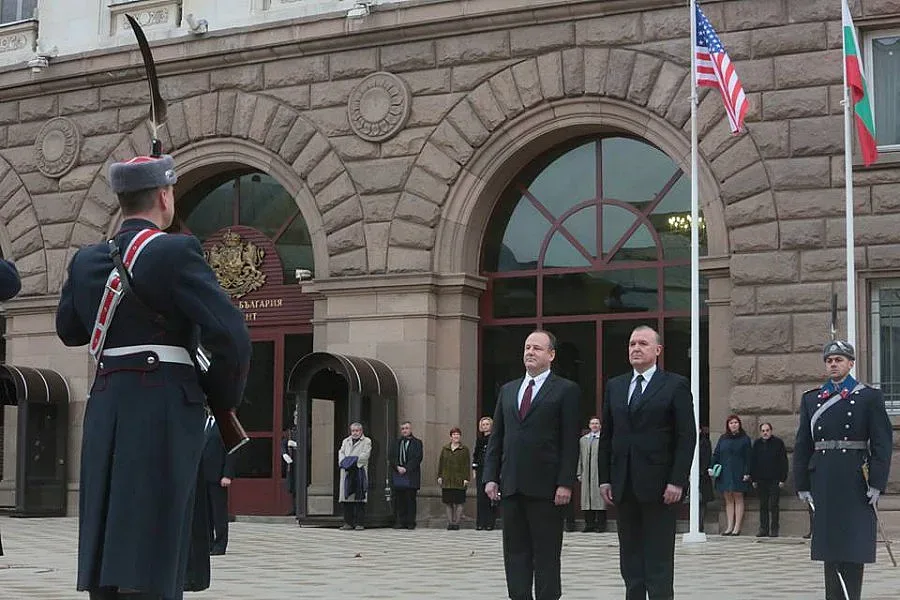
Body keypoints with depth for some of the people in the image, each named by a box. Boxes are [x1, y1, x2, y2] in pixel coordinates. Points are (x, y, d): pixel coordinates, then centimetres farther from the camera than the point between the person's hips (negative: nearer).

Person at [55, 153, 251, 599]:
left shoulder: (87, 260, 11)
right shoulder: (174, 251, -9)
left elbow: (68, 329, 28)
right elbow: (231, 336, -14)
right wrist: (224, 398, 2)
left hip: (105, 407, 7)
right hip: (164, 410, -7)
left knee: (107, 561, 12)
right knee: (149, 564, -8)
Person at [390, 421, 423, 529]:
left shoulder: (417, 443, 5)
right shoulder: (397, 443, 17)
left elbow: (417, 458, -5)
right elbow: (392, 457, 10)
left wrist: (406, 469, -12)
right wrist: (398, 467, -8)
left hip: (411, 476, -4)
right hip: (398, 476, 4)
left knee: (410, 499, -3)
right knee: (399, 500, 2)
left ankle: (410, 522, 0)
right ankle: (400, 522, 5)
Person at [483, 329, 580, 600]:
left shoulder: (566, 390, 0)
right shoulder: (508, 390, 16)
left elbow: (570, 442, -6)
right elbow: (496, 438, 15)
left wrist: (565, 483, -13)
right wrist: (491, 477, 6)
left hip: (545, 487, -5)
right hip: (511, 486, 5)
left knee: (546, 554, 0)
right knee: (515, 552, 7)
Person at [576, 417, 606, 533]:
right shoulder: (583, 439, 18)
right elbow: (580, 458, 17)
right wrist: (579, 473, 10)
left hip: (599, 474, -5)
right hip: (586, 475, 5)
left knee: (599, 498, -5)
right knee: (586, 498, 3)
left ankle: (601, 524, -1)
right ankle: (589, 523, 9)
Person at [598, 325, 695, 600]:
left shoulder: (675, 386, -1)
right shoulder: (614, 386, 14)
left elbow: (686, 437, -5)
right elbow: (606, 436, 15)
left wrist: (677, 481, -13)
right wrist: (605, 478, 6)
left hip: (658, 485, -5)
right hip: (624, 487, 5)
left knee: (659, 561, -3)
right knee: (630, 557, 7)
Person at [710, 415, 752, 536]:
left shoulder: (744, 439, 2)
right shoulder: (723, 439, 11)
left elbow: (747, 457, -2)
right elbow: (716, 454, 9)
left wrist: (747, 472, -10)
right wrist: (712, 467, -5)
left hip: (738, 473, -3)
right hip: (725, 473, 3)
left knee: (738, 498, -1)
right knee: (728, 499, 5)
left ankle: (737, 527, 0)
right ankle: (729, 526, 6)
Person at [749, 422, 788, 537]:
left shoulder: (778, 442, 0)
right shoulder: (757, 444, 11)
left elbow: (784, 462, -1)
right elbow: (752, 462, 14)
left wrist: (783, 479, -7)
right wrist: (753, 479, 8)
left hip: (775, 480, -4)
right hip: (761, 480, 4)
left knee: (773, 505, -5)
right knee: (763, 506, 6)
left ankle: (774, 529, 0)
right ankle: (763, 529, 10)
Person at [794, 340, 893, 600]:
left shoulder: (869, 397, 2)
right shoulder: (811, 399, 11)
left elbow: (882, 443, -3)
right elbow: (802, 445, 11)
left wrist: (876, 484, -10)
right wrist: (802, 484, 5)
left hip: (856, 482, -3)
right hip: (823, 479, 3)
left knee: (854, 544, -1)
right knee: (830, 542, 5)